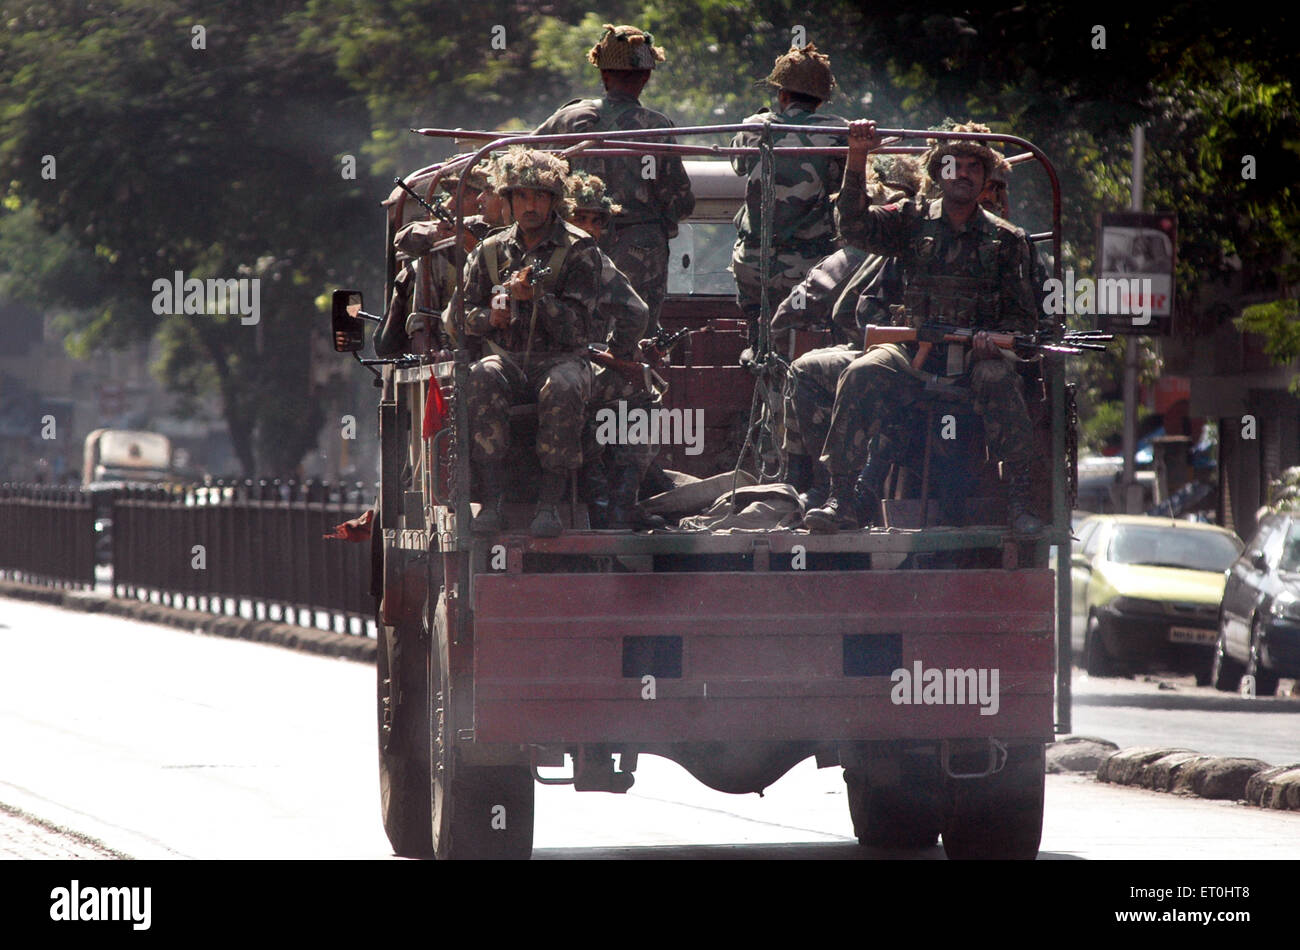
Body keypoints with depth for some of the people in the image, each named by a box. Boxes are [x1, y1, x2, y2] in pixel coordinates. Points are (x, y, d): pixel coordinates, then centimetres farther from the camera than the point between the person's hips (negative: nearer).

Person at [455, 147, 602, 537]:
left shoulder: (579, 251, 0)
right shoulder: (490, 251, 12)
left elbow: (579, 328, -8)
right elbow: (459, 314, 16)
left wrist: (538, 297, -24)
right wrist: (489, 317, -7)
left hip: (561, 358, -3)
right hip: (507, 359, 3)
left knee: (562, 388, -39)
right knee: (481, 379, -33)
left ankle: (549, 503, -32)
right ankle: (490, 501, -33)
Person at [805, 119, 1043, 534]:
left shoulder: (1006, 239, 11)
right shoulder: (913, 221, 12)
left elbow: (1024, 315, 9)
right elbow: (855, 227, -1)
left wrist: (995, 337, -14)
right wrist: (857, 160, -12)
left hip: (976, 354, -1)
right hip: (915, 351, 1)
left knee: (997, 380, -34)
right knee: (862, 375, -27)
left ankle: (1020, 501, -31)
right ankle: (841, 498, -27)